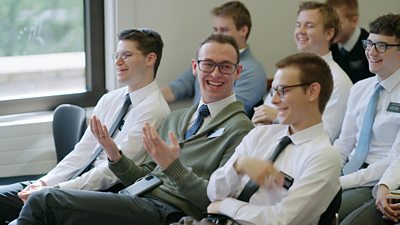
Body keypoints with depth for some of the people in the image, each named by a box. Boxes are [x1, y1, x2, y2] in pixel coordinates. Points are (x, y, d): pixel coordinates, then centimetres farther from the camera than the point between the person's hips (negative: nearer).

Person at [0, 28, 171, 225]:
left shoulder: (154, 110, -11)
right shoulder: (109, 100, 16)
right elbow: (83, 151, 11)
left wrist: (55, 190, -20)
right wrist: (46, 182, -5)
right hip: (81, 181, 8)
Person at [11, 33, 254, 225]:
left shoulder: (239, 128, 0)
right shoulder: (175, 118, 24)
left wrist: (172, 166, -19)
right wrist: (116, 156, 3)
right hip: (140, 199, 7)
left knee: (44, 201, -20)